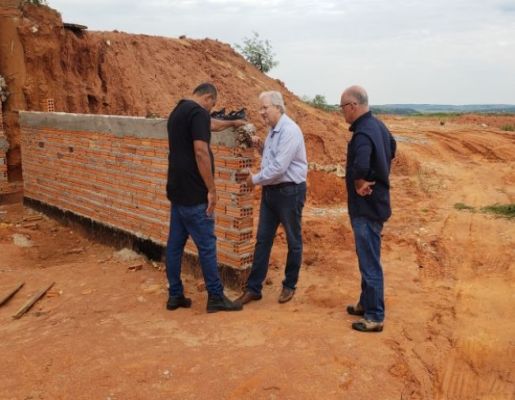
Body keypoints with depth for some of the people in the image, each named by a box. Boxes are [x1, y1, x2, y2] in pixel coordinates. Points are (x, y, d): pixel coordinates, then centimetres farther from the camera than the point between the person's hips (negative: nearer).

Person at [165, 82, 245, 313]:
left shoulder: (179, 111, 17)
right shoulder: (198, 112, -13)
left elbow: (210, 125, 35)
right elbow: (200, 152, -22)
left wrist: (232, 123, 49)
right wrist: (211, 189, -17)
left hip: (177, 189, 10)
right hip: (193, 192, -10)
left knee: (175, 243, 11)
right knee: (206, 244, -1)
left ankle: (175, 295, 19)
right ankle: (216, 297, 8)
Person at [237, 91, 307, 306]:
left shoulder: (289, 131, -19)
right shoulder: (273, 130, 10)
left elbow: (279, 167, -24)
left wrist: (255, 179, -10)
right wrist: (261, 148, 3)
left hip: (290, 191, -9)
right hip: (271, 190, 9)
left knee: (293, 240, 8)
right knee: (262, 240, 9)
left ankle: (289, 286, 23)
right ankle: (253, 288, 16)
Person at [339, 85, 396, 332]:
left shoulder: (363, 133, -23)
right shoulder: (377, 125, 8)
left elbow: (360, 166, -41)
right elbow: (391, 148, 25)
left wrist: (360, 183, -21)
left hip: (366, 207, -10)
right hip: (375, 203, 10)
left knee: (370, 262, -1)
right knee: (367, 258, 20)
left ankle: (375, 317, 10)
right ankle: (366, 304, 34)